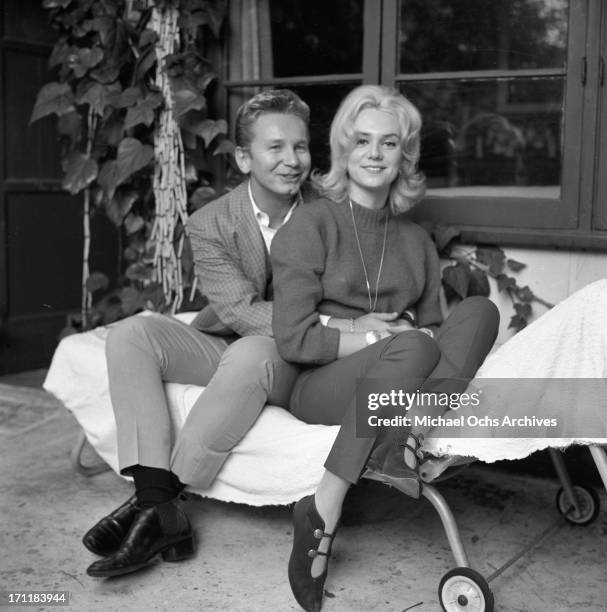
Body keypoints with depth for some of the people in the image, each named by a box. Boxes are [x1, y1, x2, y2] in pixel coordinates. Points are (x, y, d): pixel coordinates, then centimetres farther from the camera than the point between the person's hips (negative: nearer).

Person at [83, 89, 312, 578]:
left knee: (250, 353, -36)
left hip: (292, 360, -2)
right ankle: (155, 496, -30)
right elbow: (240, 310, -17)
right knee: (131, 333, -21)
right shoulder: (210, 225, -6)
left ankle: (158, 501, -27)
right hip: (220, 347, 2)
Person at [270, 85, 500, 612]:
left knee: (480, 311, -17)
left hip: (400, 386, 4)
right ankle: (324, 516, -29)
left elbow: (431, 328, 15)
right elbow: (293, 340, -9)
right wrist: (381, 337, -12)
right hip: (317, 389, -4)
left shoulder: (416, 240, 16)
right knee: (413, 347, -34)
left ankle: (406, 440, -33)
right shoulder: (311, 224, -1)